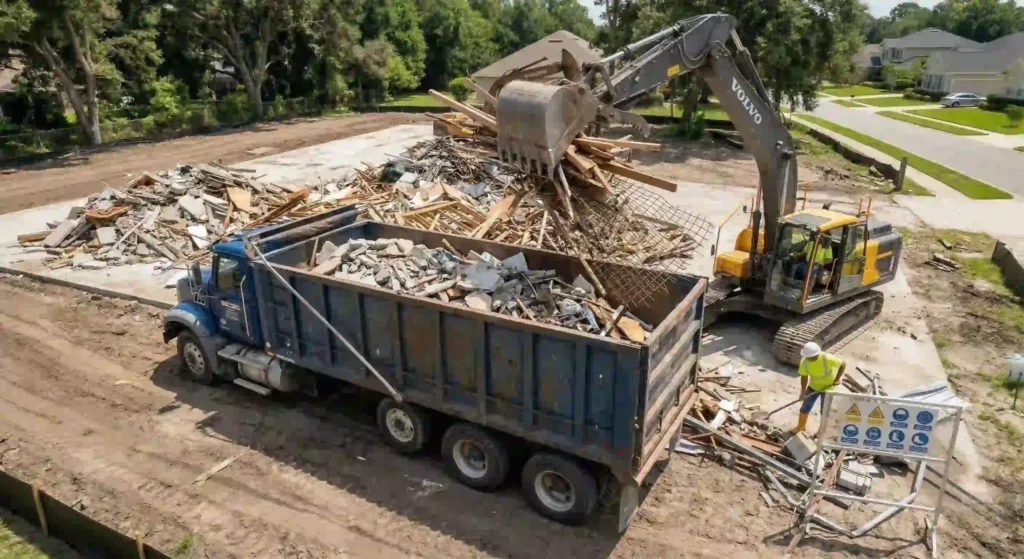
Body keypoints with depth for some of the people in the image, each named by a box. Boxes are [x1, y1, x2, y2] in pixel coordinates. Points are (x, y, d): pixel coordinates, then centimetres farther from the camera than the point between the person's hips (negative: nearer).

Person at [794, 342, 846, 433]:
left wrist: (837, 379, -24)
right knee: (805, 407, 9)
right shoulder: (804, 361, -24)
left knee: (824, 410, 11)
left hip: (828, 387, -3)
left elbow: (843, 364, -20)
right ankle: (801, 426, 35)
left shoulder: (827, 359, -35)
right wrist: (803, 391, -23)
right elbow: (804, 377, -15)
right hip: (813, 386, 3)